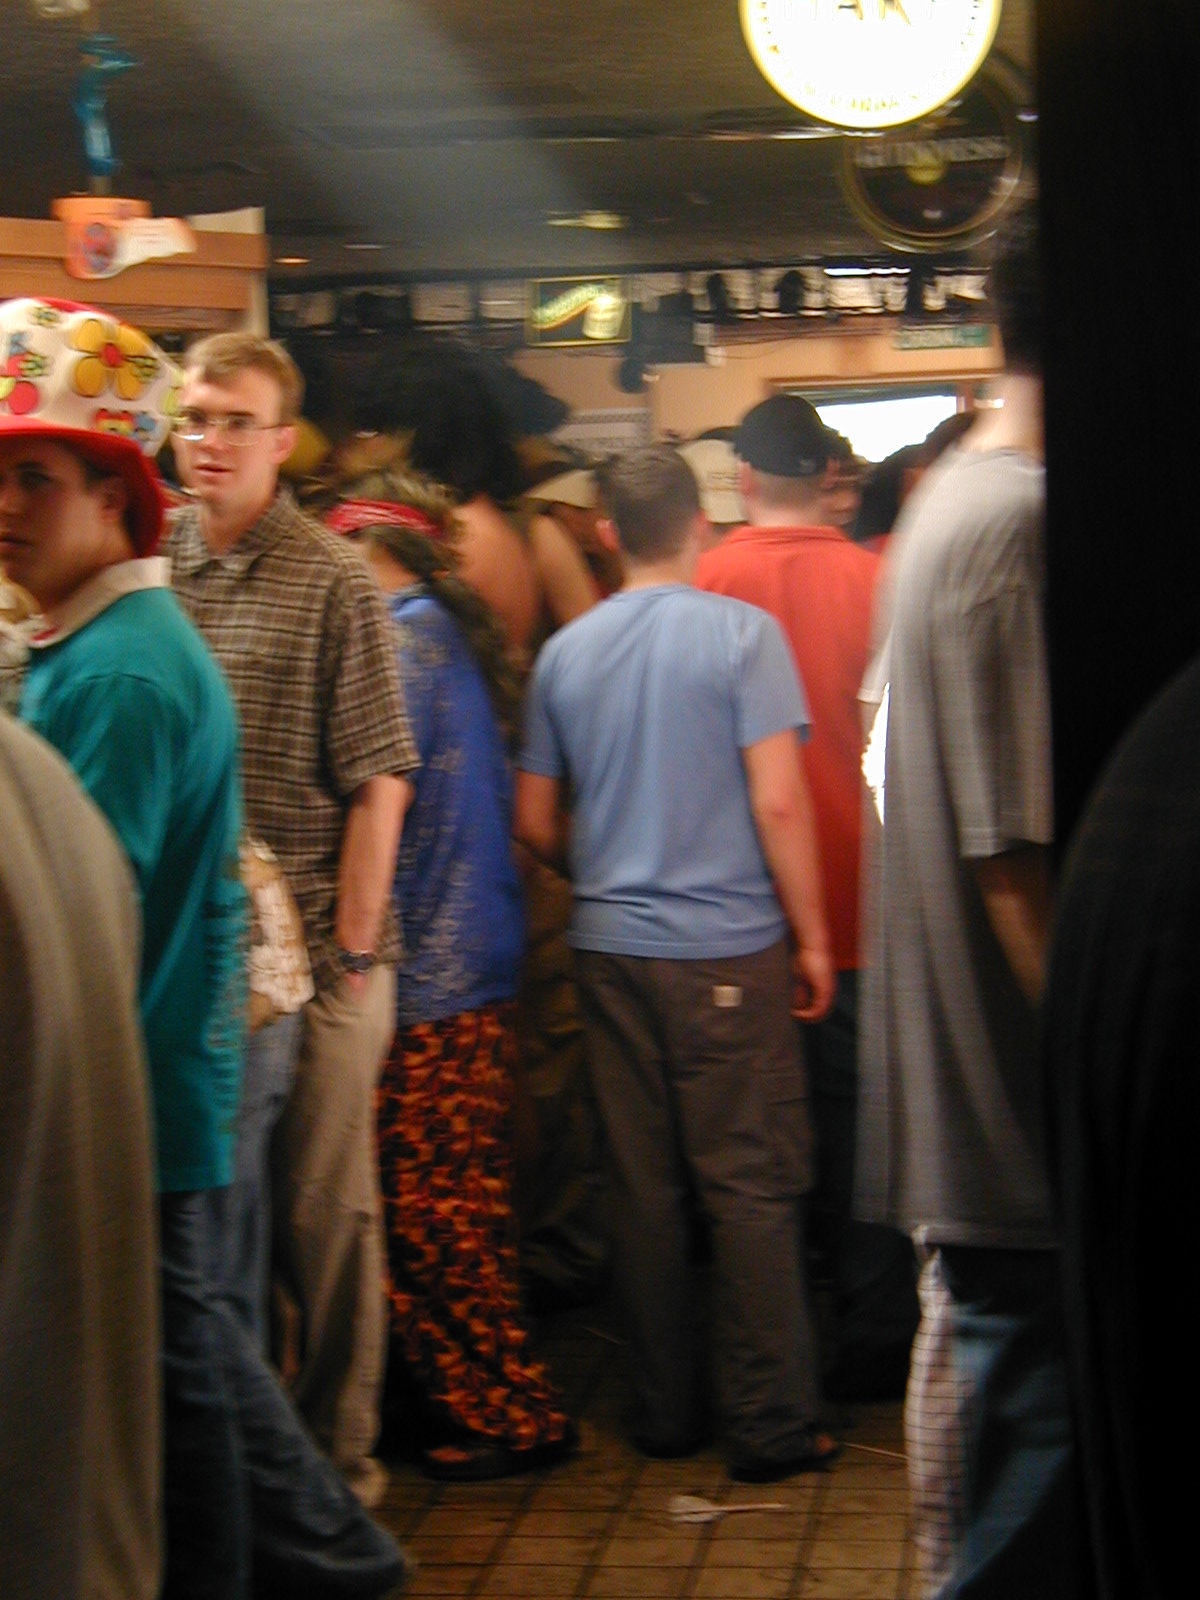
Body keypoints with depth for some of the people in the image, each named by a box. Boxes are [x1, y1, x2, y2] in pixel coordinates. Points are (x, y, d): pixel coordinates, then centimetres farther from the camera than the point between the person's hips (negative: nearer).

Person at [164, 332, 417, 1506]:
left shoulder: (331, 583, -5)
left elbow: (378, 783, -7)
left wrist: (353, 952, -10)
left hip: (309, 954, -4)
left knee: (324, 1208, 6)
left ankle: (336, 1448, 20)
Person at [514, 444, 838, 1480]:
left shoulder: (565, 653, 5)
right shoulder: (741, 634, -8)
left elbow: (536, 823, 11)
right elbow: (779, 803, -12)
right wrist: (813, 935, -3)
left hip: (610, 947, 4)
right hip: (728, 948, -4)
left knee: (643, 1187, 10)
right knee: (752, 1187, 1)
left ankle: (665, 1413, 17)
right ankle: (771, 1425, 5)